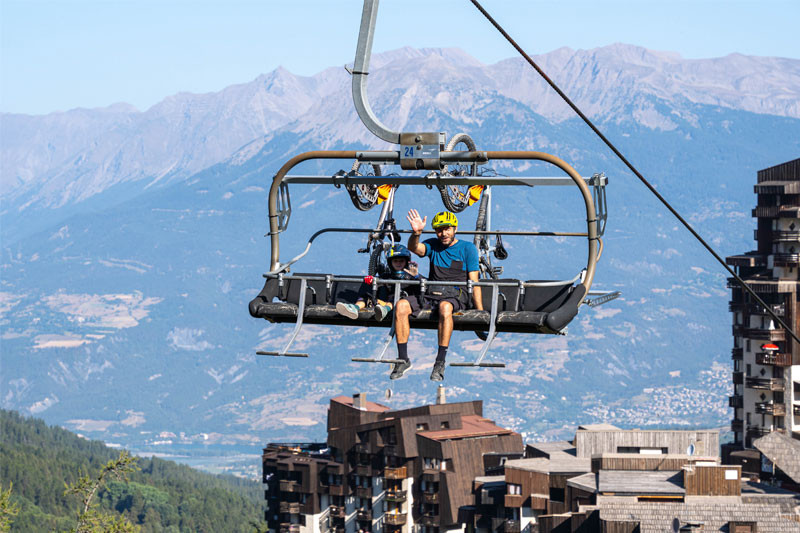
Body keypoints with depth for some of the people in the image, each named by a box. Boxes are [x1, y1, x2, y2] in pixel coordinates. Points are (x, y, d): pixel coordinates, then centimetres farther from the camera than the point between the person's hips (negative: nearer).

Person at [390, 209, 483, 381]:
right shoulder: (433, 246, 14)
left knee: (445, 307, -40)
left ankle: (440, 362, -38)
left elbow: (474, 282, -1)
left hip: (456, 295, -4)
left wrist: (480, 312, -8)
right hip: (431, 294, 4)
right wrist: (416, 233, -30)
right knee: (401, 306, -22)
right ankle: (403, 359, -18)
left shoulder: (467, 248, 5)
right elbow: (414, 248, -7)